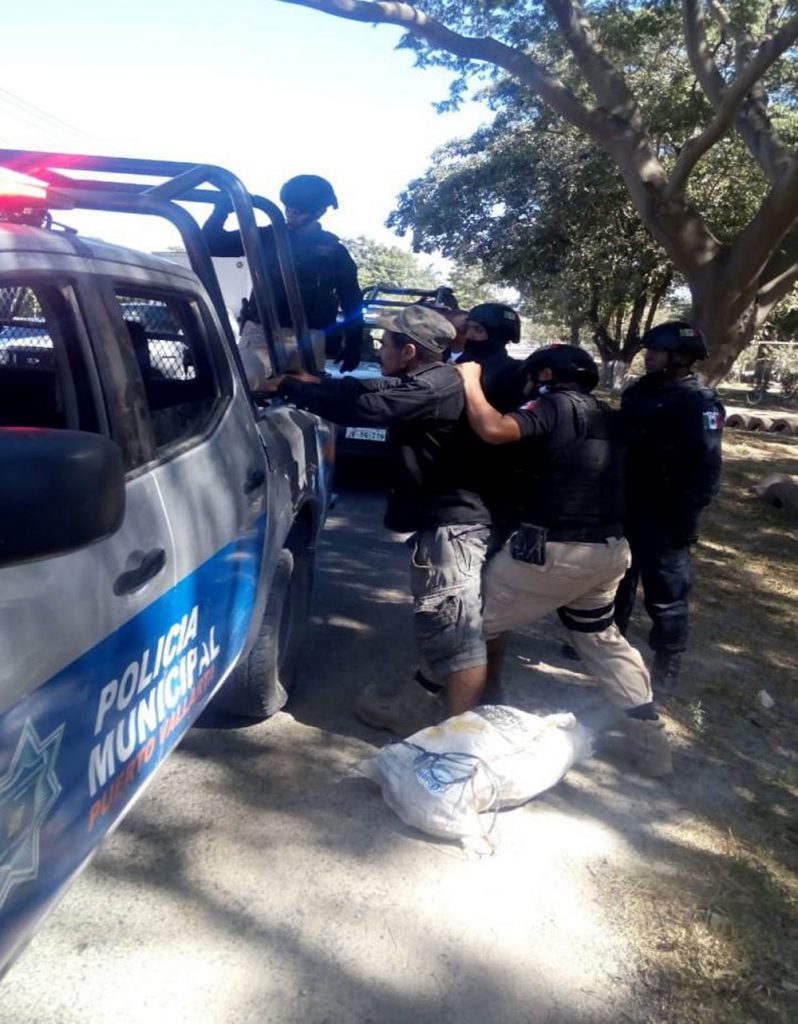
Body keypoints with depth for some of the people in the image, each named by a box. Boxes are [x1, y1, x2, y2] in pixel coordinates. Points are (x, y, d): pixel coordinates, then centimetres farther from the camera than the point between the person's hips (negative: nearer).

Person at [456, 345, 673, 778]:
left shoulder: (555, 406, -9)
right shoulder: (607, 418, 16)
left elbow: (493, 429, -26)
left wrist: (470, 379, -11)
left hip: (551, 550, -8)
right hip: (608, 551, 8)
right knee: (602, 638, 26)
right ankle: (652, 747, 28)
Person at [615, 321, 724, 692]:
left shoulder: (699, 403, -13)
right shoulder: (639, 392, 10)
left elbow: (706, 469, -19)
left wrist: (684, 519, -23)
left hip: (663, 519, -8)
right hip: (625, 509, 8)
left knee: (665, 596, 2)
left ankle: (665, 669, 17)